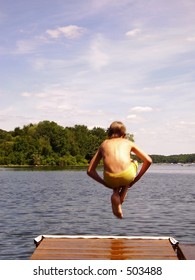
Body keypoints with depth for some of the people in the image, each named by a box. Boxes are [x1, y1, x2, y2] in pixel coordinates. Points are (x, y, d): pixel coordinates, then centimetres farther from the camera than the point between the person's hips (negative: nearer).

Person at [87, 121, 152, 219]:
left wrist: (105, 183, 23)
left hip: (110, 179, 2)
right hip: (127, 175, -2)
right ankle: (122, 194, 20)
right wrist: (136, 179, 22)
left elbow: (90, 170, 21)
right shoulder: (128, 142, 23)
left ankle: (116, 194, 12)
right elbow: (148, 161, 17)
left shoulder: (104, 144, 25)